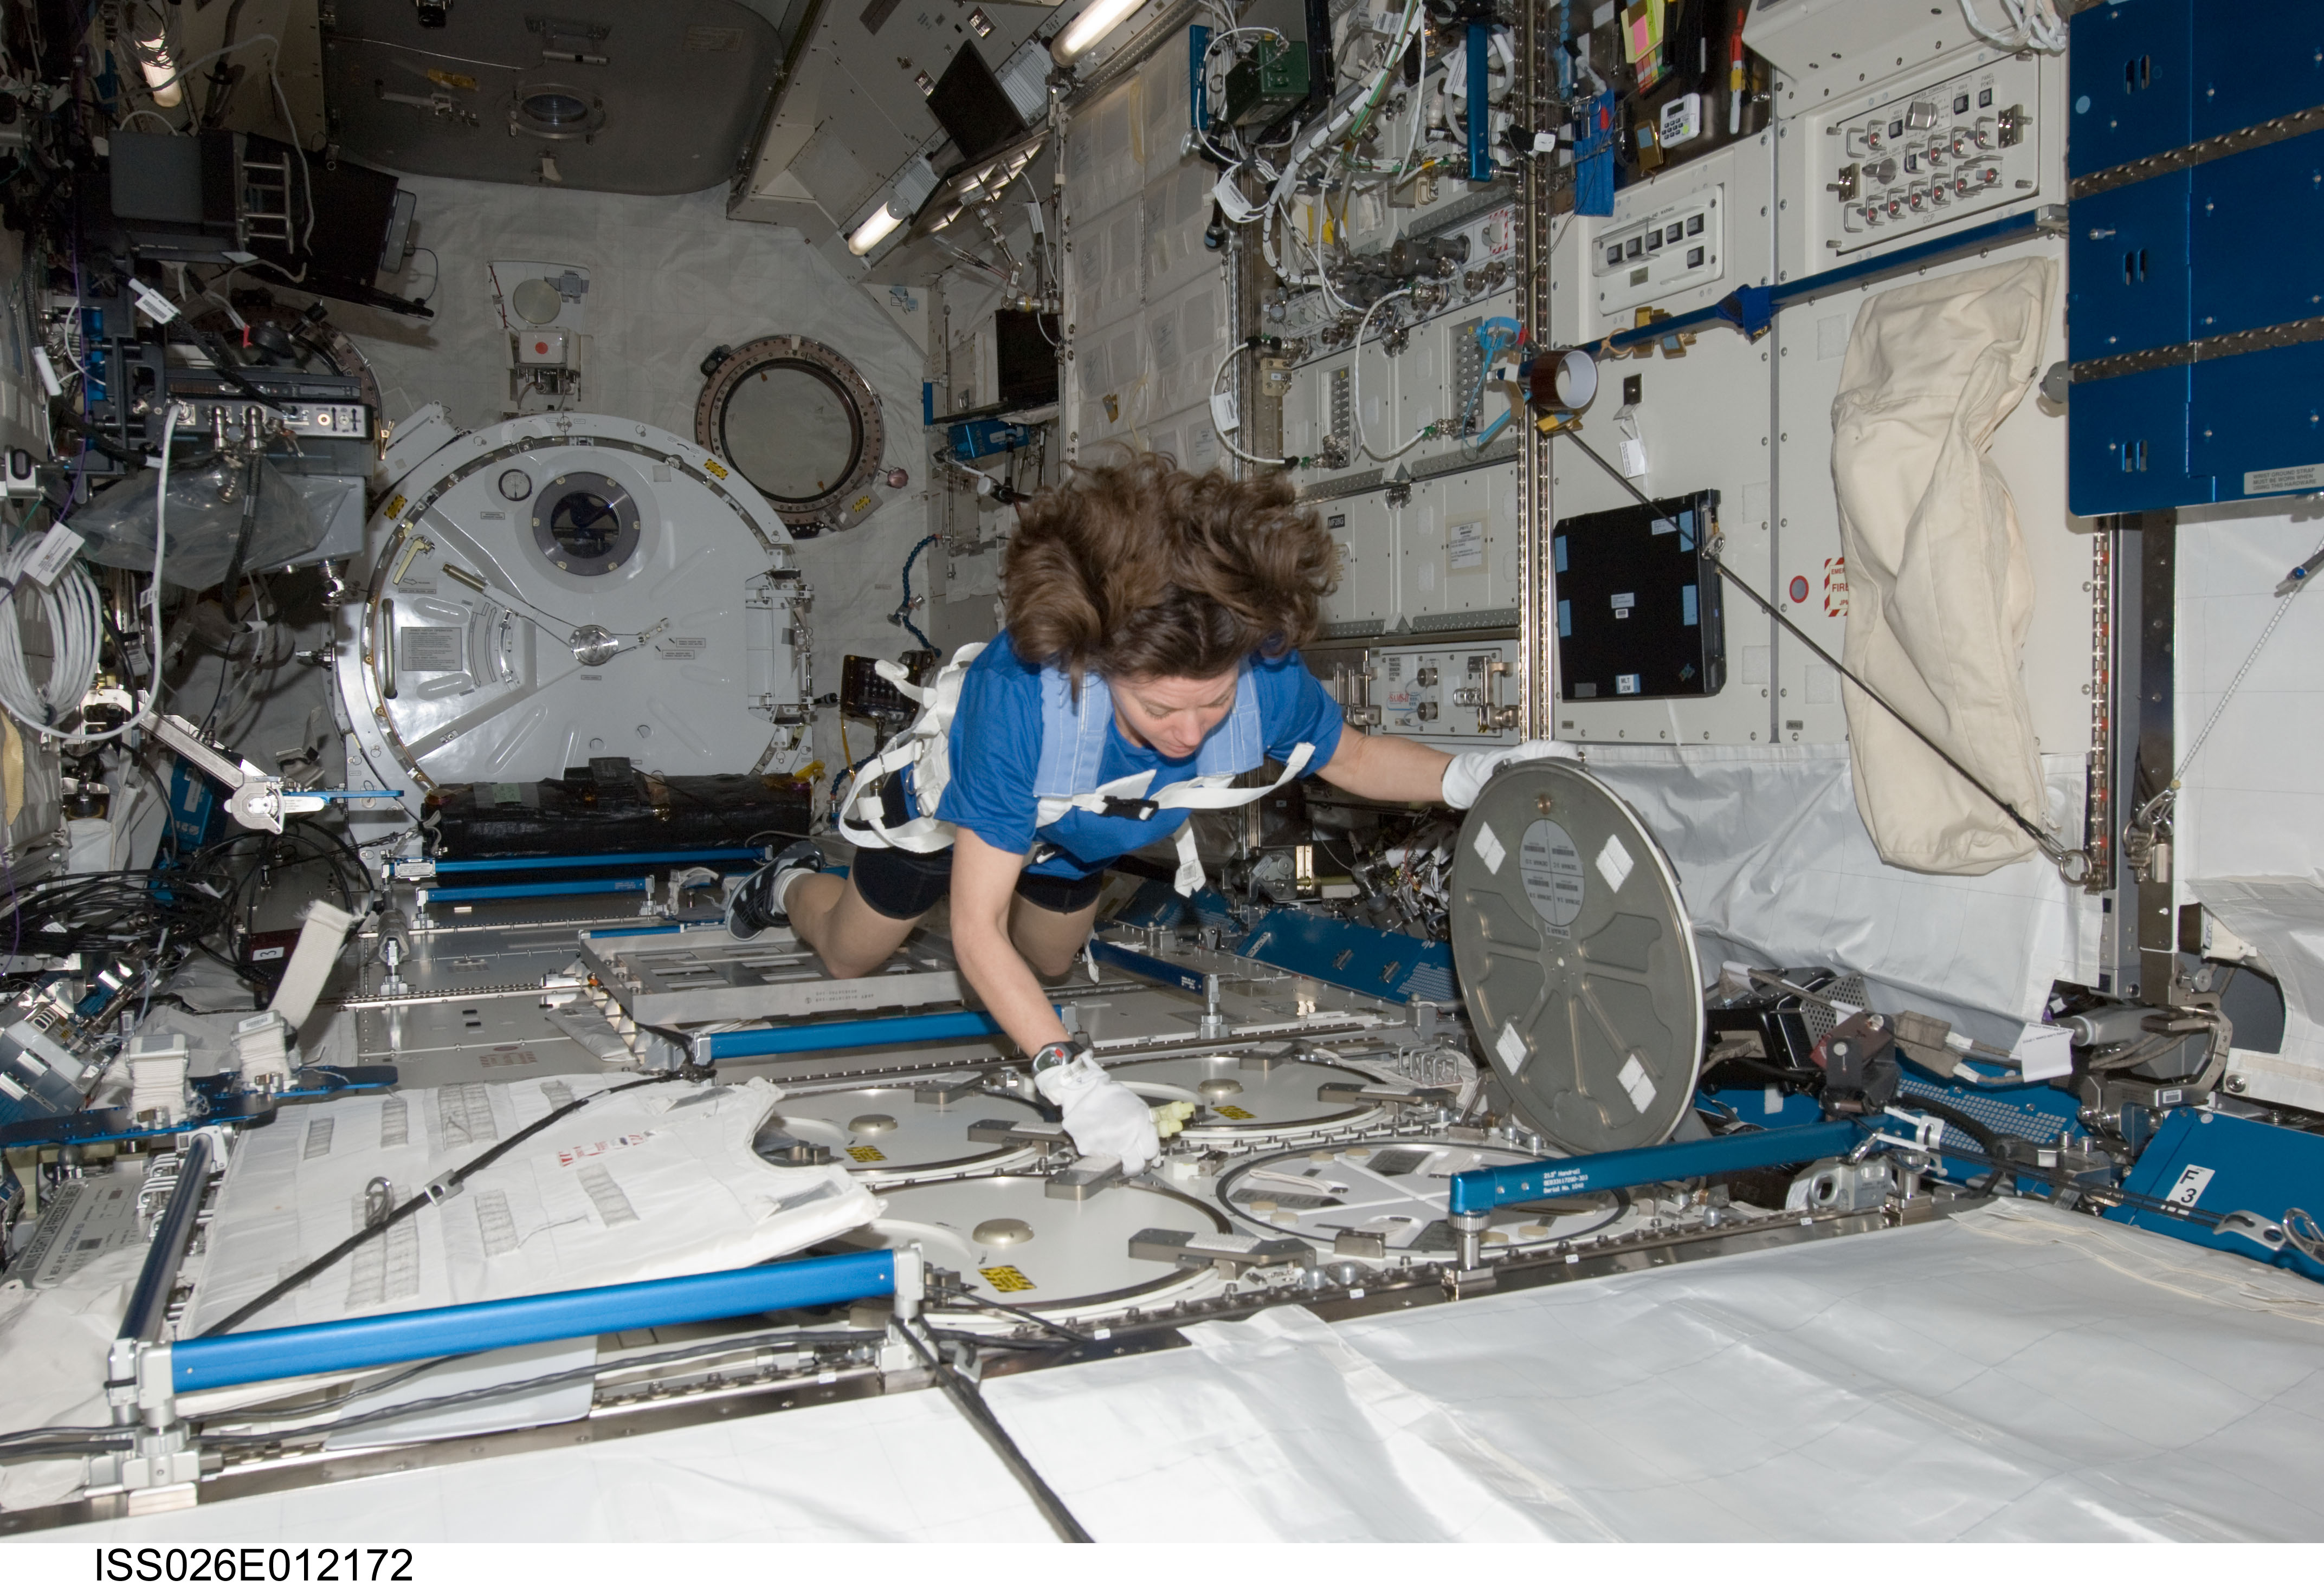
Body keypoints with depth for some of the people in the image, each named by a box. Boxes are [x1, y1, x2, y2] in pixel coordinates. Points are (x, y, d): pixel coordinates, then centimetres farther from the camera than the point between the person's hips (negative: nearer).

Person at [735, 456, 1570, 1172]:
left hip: (1073, 834, 4)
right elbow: (976, 930, -44)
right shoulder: (1021, 699, -52)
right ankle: (793, 885, 56)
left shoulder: (1269, 683, -41)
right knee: (849, 955, 24)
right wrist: (1071, 1078, -54)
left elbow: (1354, 758, -14)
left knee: (1049, 964, 33)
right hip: (951, 811, -3)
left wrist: (1467, 775, -32)